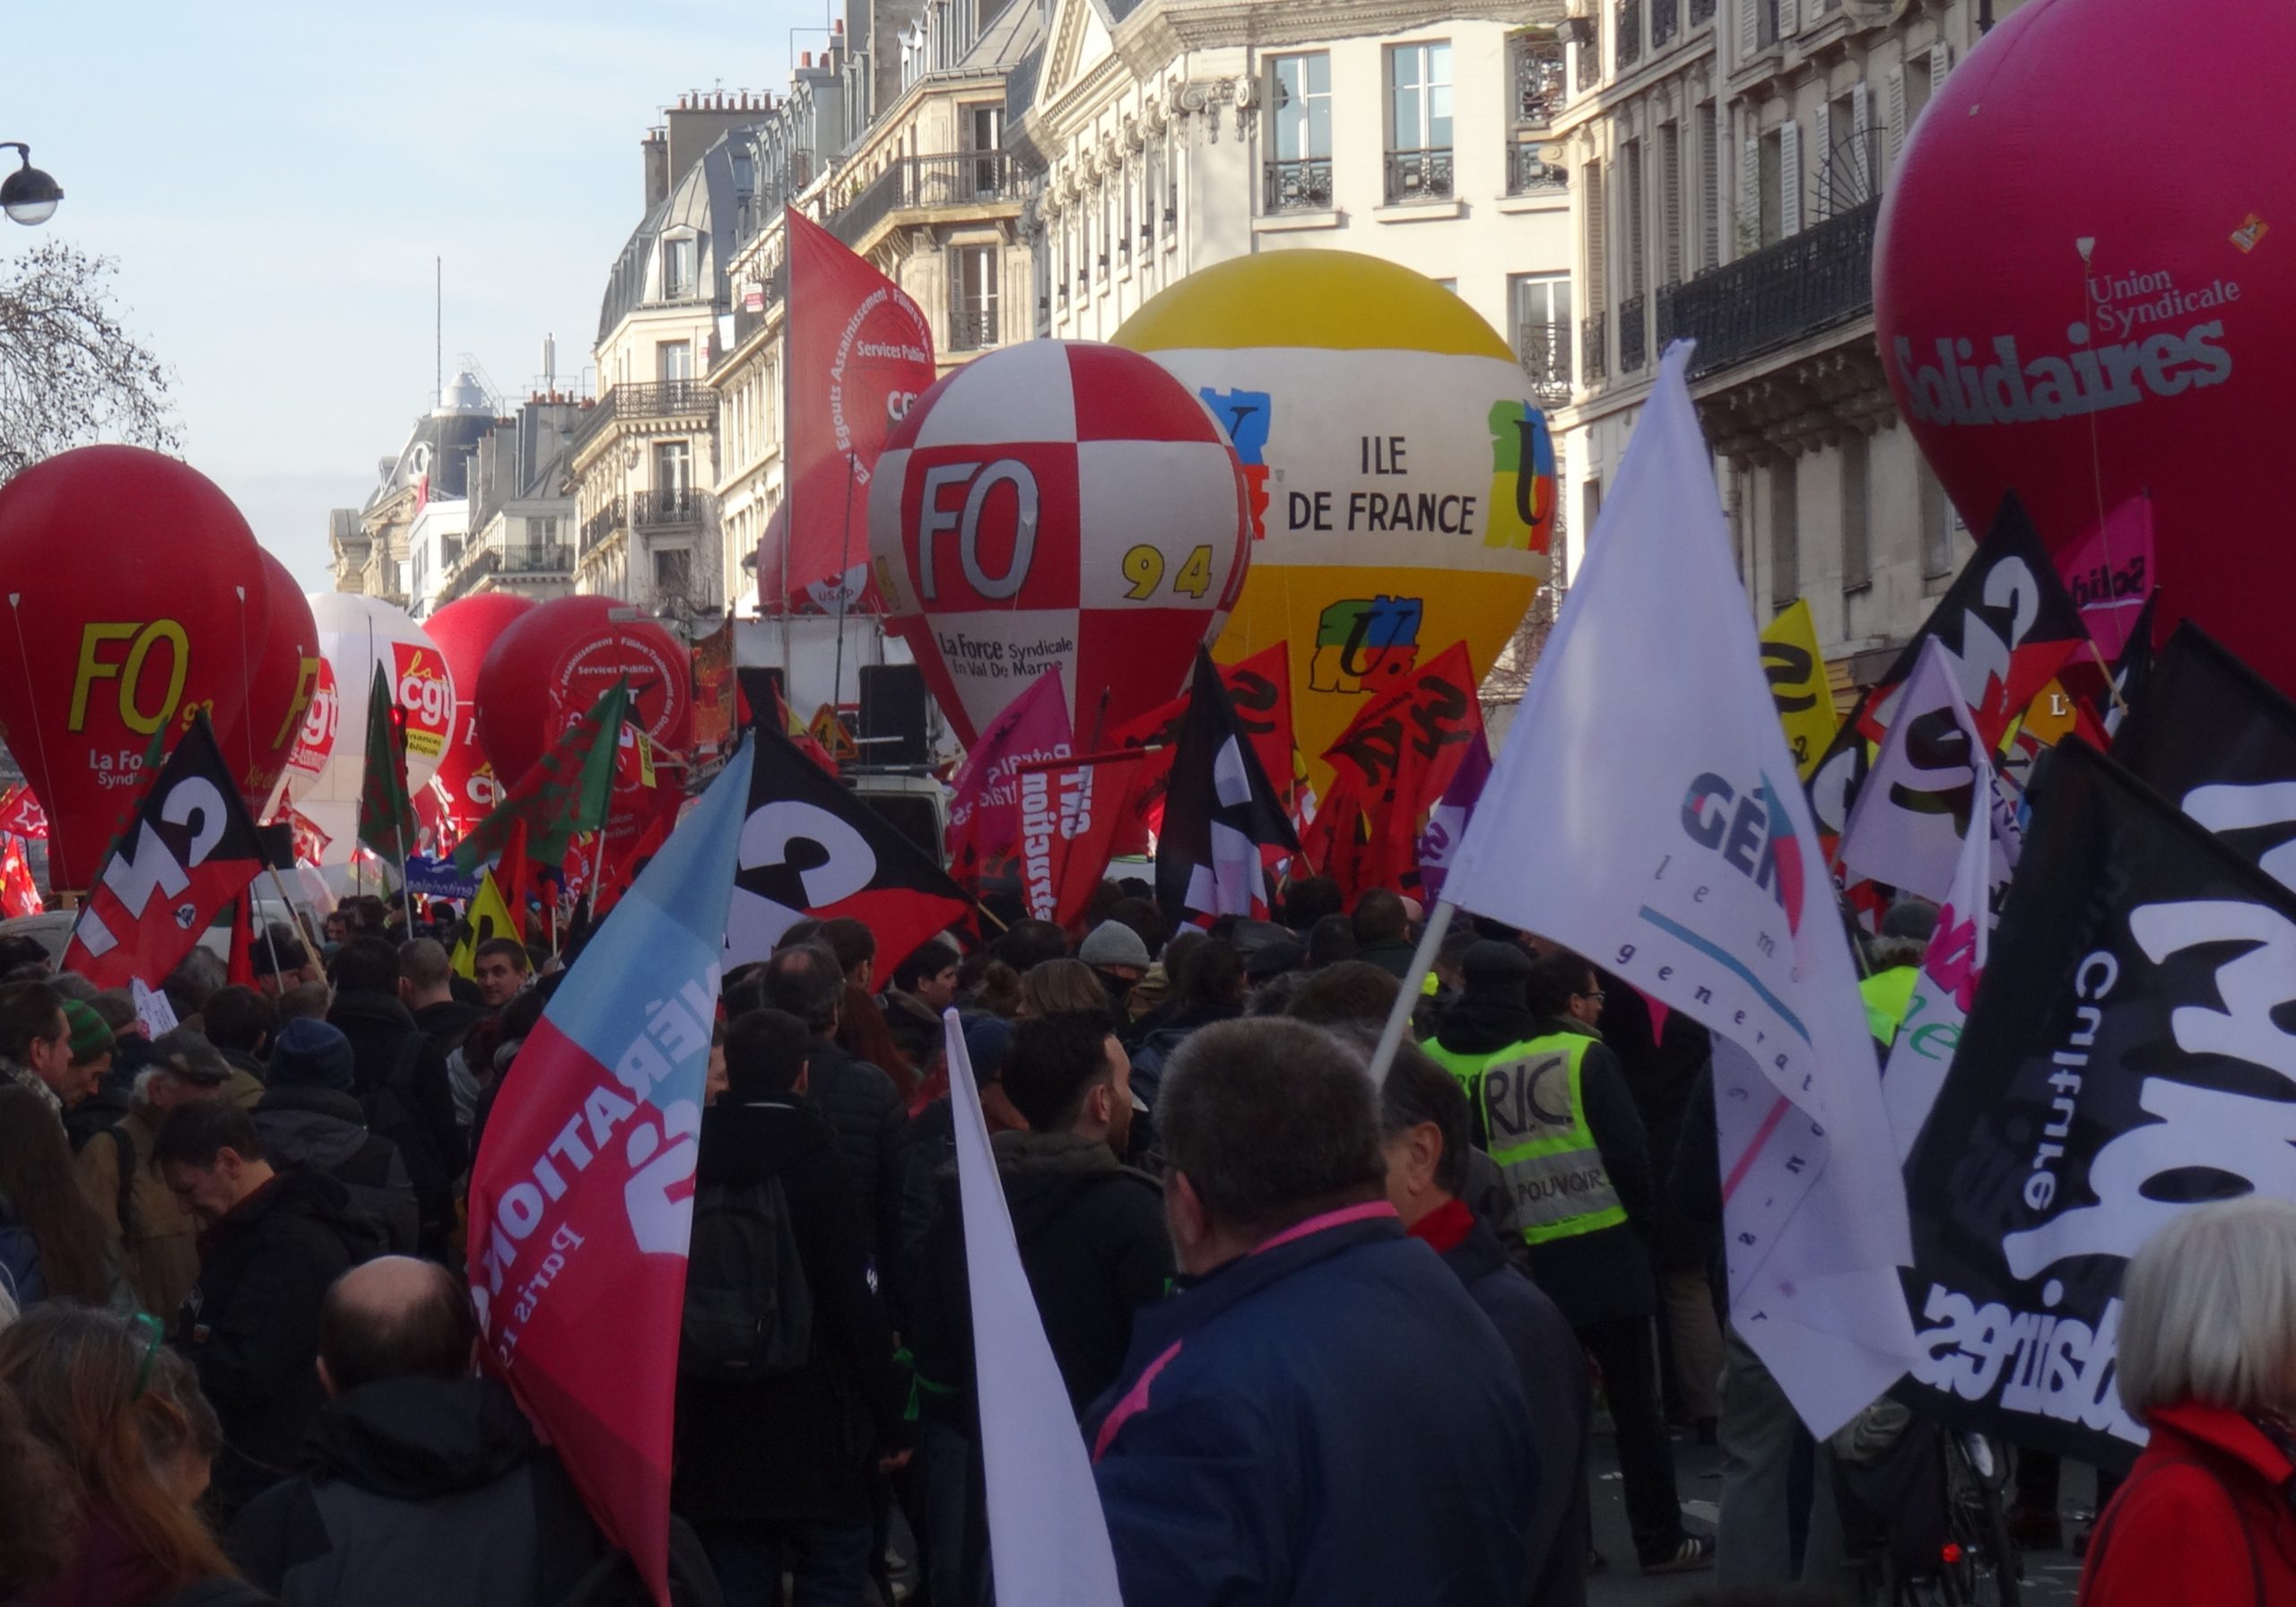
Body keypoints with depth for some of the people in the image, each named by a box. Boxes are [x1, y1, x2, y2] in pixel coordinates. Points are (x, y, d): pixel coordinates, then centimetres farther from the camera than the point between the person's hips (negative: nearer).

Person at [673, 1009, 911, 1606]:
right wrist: (890, 1421, -5)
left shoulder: (689, 1159, 3)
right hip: (816, 1438, -4)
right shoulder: (813, 1159, -10)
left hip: (715, 1443, 4)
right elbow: (858, 1303, -12)